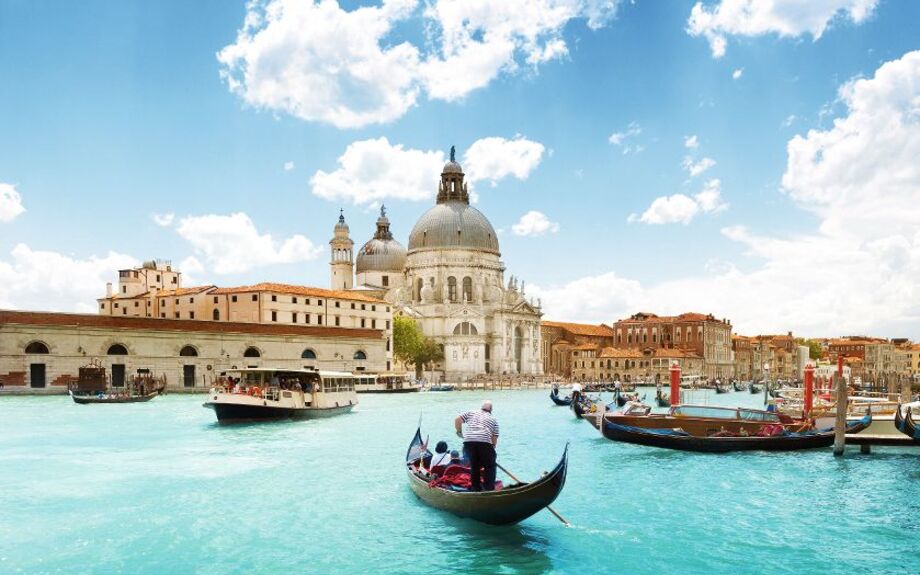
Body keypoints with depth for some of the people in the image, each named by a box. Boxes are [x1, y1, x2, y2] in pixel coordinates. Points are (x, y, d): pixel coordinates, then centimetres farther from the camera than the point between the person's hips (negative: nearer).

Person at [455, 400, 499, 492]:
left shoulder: (471, 413, 24)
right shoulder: (493, 420, 21)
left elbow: (457, 419, 12)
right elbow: (494, 438, 14)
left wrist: (459, 431, 23)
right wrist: (492, 449, 22)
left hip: (468, 441, 2)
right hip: (484, 442, -2)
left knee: (474, 466, 19)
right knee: (490, 466, 12)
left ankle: (476, 488, 23)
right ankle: (489, 489, 4)